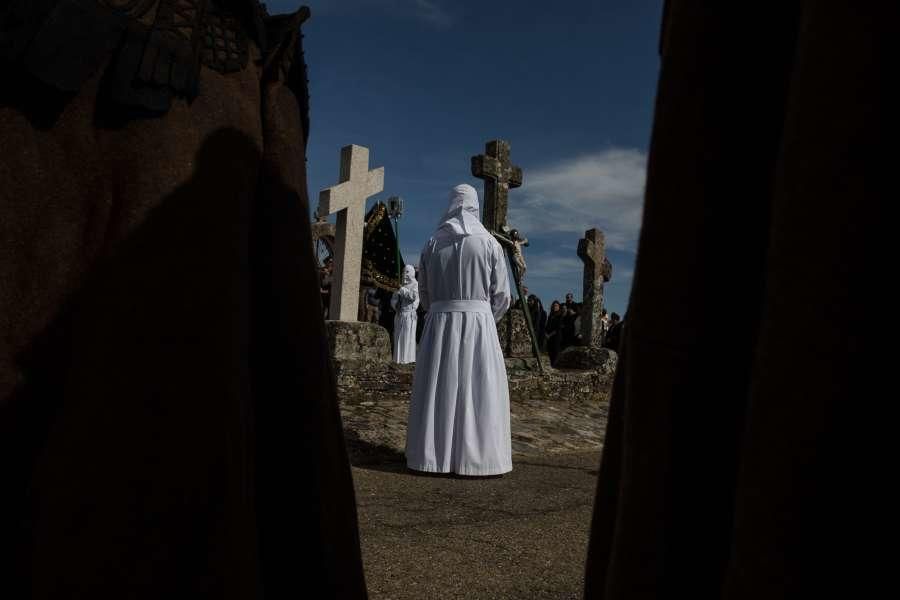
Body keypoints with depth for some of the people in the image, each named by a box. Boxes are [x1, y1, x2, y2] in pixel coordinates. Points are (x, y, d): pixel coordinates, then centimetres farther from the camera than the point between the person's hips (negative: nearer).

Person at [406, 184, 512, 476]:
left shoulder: (433, 243, 5)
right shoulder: (489, 243, 0)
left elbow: (424, 292, 9)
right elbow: (502, 296, 0)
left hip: (440, 325, 2)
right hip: (479, 321, -2)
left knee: (439, 388, 7)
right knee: (477, 388, 4)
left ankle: (434, 454, 12)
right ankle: (475, 455, 6)